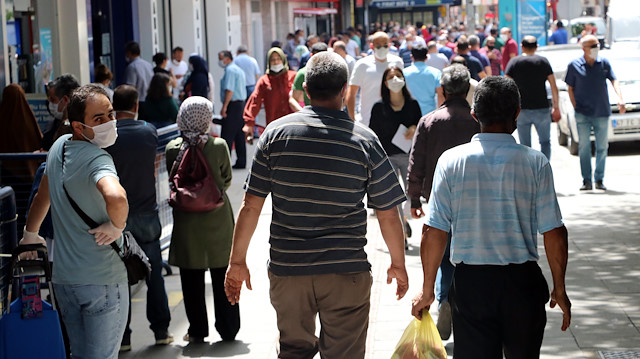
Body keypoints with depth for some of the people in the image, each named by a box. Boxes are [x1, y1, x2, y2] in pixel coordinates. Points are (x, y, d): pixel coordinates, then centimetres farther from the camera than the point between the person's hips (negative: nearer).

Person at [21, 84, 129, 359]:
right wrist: (116, 226, -22)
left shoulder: (59, 147, 7)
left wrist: (30, 235, 38)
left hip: (63, 277, 8)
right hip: (102, 280, -8)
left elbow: (42, 196, 23)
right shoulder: (98, 159, -20)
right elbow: (116, 197, -43)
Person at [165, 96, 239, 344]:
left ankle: (197, 331, 15)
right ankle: (228, 330, 17)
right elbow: (227, 181, 0)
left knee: (192, 279, 10)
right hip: (218, 219, 0)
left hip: (187, 220, 0)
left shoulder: (173, 149, -7)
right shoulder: (219, 146, -11)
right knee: (222, 277, 10)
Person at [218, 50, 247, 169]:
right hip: (241, 103, 10)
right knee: (240, 136, 10)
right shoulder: (239, 69, 19)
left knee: (227, 136, -8)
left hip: (233, 105, -10)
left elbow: (229, 90, -20)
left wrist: (224, 107, -21)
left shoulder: (230, 70, -11)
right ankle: (241, 162, 12)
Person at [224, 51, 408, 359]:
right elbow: (388, 215, -2)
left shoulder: (276, 133, -3)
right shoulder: (364, 141, -6)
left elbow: (251, 205, -2)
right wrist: (398, 264, 13)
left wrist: (237, 261, 8)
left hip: (286, 270, 2)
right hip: (346, 273, -2)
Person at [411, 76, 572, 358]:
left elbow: (434, 233, -6)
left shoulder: (451, 161, -5)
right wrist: (559, 290, 7)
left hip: (470, 282, 0)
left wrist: (427, 290, 4)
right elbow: (555, 234, -5)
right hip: (523, 282, 0)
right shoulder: (535, 163, -6)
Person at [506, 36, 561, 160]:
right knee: (545, 142, 14)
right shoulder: (543, 61, 3)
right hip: (541, 109, 0)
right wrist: (556, 107, 8)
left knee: (525, 145, 9)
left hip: (521, 110, 0)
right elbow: (554, 87, 1)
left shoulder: (514, 62, 1)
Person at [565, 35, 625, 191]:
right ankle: (586, 180, 0)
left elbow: (614, 81, -2)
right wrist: (576, 107, -4)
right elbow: (570, 89, 6)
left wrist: (620, 99, -18)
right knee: (584, 146, -6)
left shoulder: (604, 63, 5)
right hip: (583, 113, -2)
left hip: (601, 113, 2)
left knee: (602, 146, 4)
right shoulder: (574, 65, 1)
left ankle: (599, 179, 15)